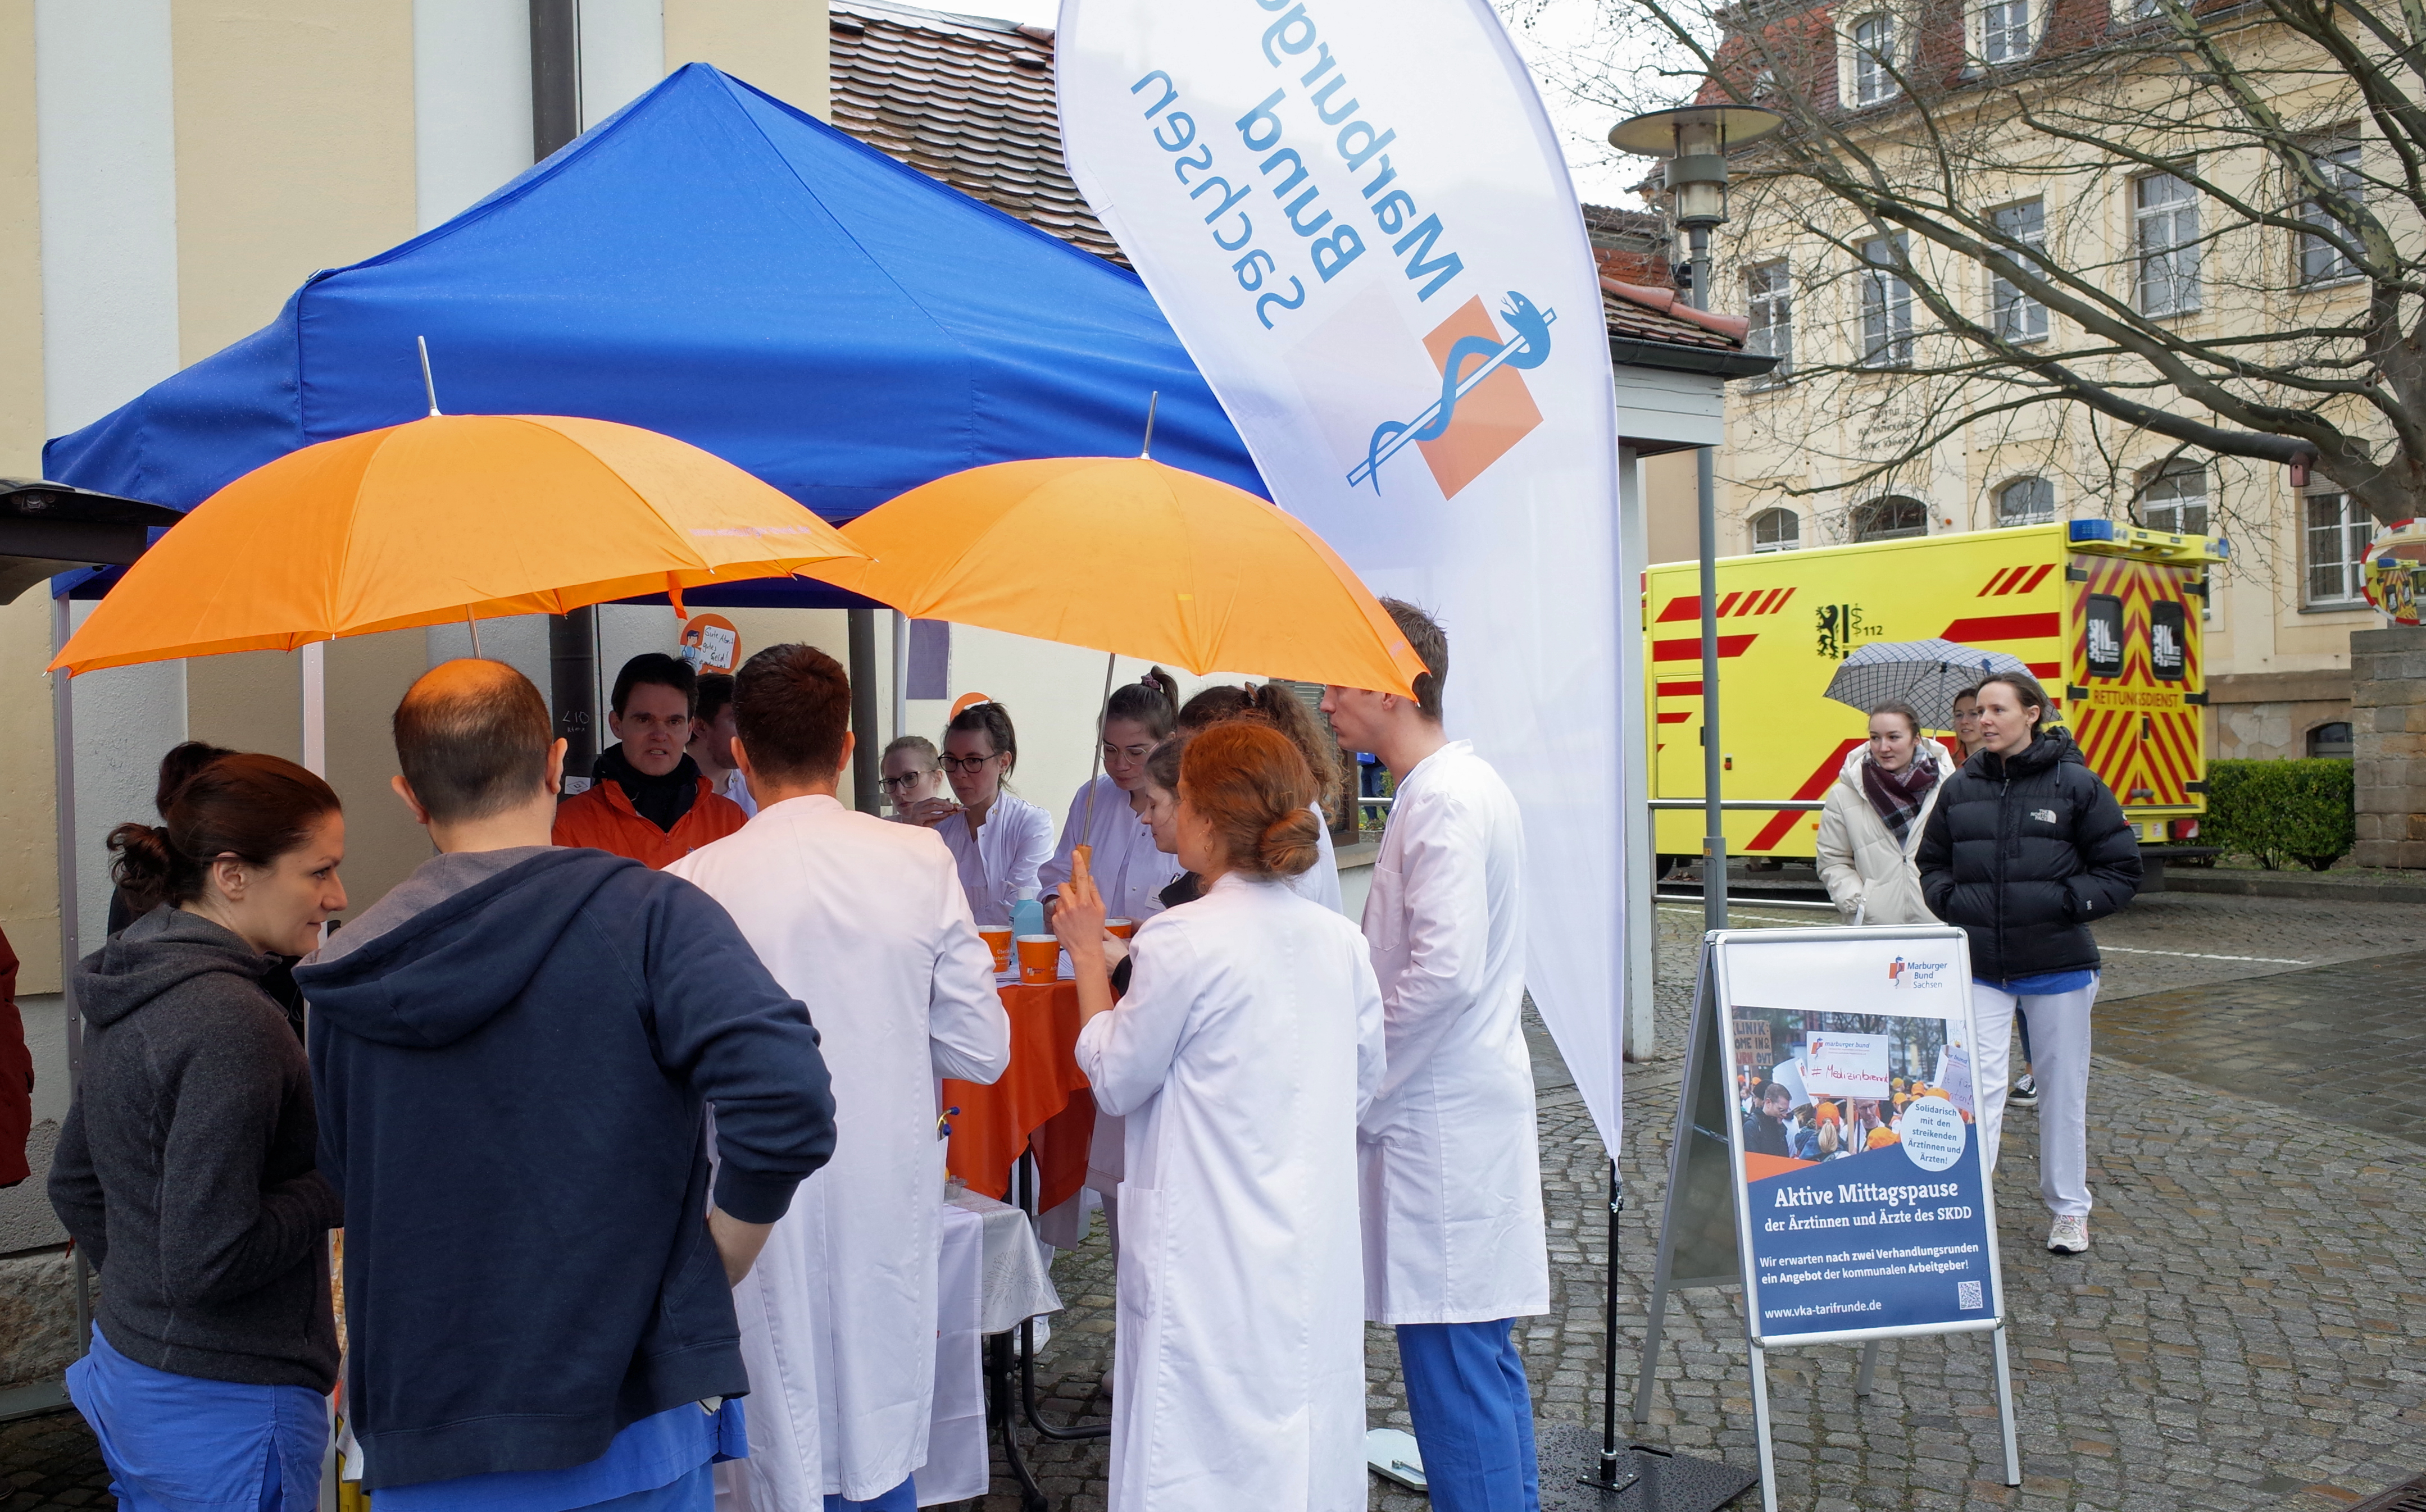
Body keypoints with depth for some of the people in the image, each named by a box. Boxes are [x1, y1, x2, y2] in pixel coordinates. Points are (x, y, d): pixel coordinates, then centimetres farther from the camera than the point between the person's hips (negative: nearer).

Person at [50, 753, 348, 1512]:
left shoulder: (126, 997, 5)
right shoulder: (231, 1023, -25)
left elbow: (73, 1184, 17)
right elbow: (207, 1261, -26)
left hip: (126, 1368, 9)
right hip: (226, 1409, -9)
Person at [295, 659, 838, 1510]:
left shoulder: (346, 975, 1)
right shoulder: (647, 919, -13)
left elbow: (346, 1186, 10)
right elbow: (788, 1103, -25)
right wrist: (717, 1264, -10)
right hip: (620, 1440, -3)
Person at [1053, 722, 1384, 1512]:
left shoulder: (1184, 942, -17)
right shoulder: (1337, 938, 1)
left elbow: (1116, 1081, -6)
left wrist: (1088, 954, 3)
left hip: (1214, 1256, -6)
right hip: (1317, 1255, 6)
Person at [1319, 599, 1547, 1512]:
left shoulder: (1445, 801, -16)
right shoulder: (1450, 787, 15)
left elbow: (1444, 971, -25)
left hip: (1445, 1124, -10)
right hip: (1453, 1109, 10)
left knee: (1454, 1360, -3)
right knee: (1481, 1356, 17)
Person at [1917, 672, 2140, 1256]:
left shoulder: (2076, 785, -4)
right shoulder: (1960, 789, 4)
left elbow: (2122, 869, -1)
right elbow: (1933, 864, 15)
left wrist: (2068, 902, -14)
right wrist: (1950, 900, -4)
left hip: (2058, 968, -1)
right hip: (1980, 970, 1)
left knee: (2063, 1090, 11)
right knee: (1978, 1087, -8)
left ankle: (2069, 1210, 27)